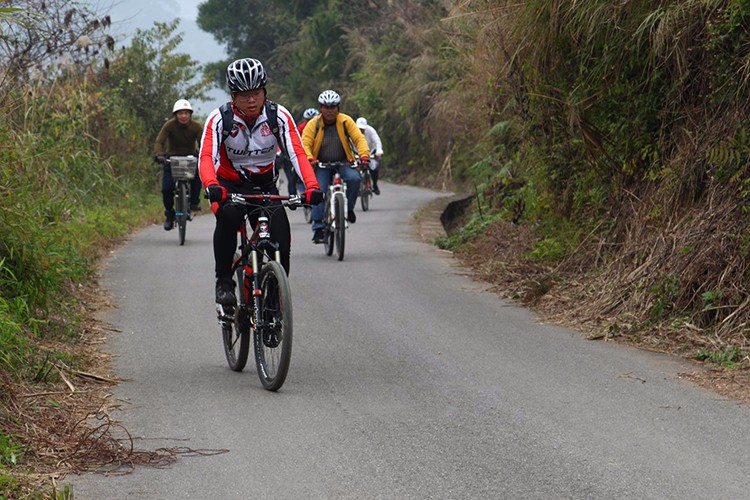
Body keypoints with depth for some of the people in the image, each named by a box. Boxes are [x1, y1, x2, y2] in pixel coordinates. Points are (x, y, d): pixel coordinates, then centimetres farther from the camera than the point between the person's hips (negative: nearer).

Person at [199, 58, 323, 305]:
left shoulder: (279, 116, -14)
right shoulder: (219, 119, -18)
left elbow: (297, 153, -21)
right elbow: (206, 157, -29)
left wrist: (312, 186, -40)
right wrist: (211, 186, -51)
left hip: (265, 185, 2)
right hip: (229, 185, -2)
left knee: (281, 239, -19)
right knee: (228, 217, -35)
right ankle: (224, 281, -22)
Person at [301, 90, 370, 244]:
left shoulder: (346, 121, -4)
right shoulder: (313, 124, -7)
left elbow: (359, 138, -8)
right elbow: (305, 144, -13)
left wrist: (364, 155, -25)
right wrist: (310, 159, -32)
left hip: (343, 162, 1)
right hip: (321, 165, -1)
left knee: (354, 178, -28)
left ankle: (348, 208, -4)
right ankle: (318, 228, -12)